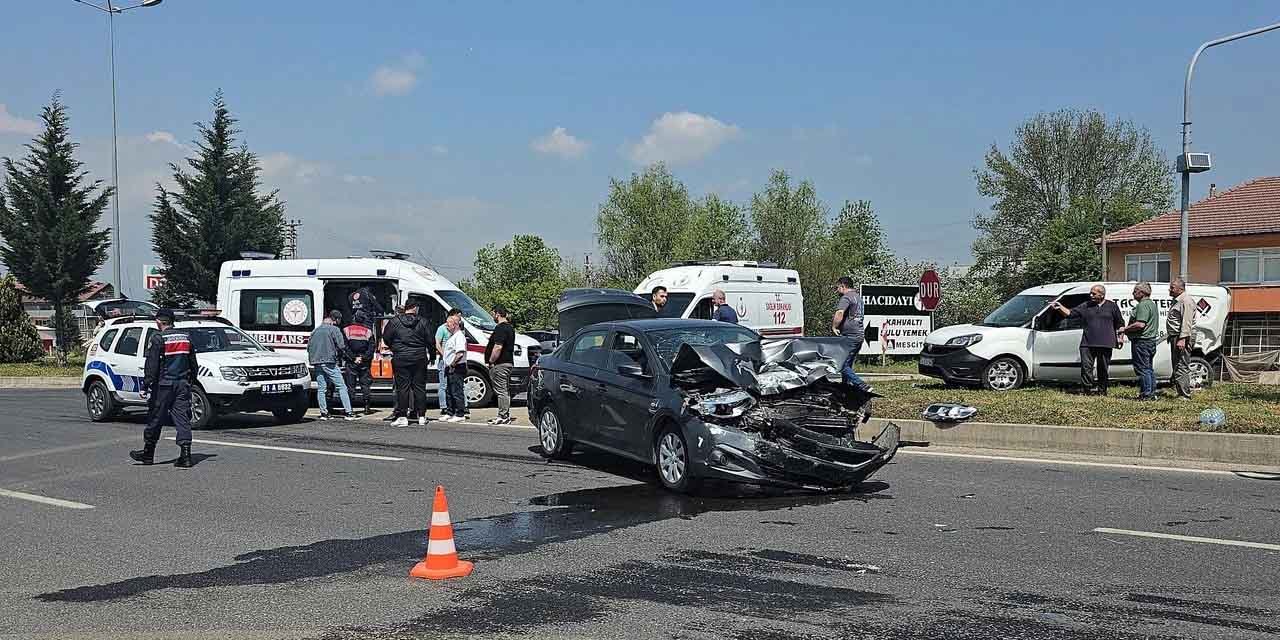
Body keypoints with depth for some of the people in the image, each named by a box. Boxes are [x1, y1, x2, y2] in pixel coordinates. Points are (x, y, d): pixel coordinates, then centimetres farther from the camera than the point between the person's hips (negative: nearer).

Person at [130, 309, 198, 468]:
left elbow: (152, 365, -13)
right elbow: (193, 364, 16)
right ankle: (185, 455, -6)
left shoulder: (158, 339, -8)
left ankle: (148, 453, 18)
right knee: (182, 419, 2)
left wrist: (146, 385, -10)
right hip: (183, 384, 5)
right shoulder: (186, 337, 11)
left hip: (163, 385, -5)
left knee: (155, 419, 7)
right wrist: (191, 382, 23)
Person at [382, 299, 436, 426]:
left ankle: (402, 417, -2)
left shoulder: (394, 322, -2)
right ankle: (421, 417, 10)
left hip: (400, 359, -1)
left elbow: (386, 338, 3)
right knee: (420, 387, 8)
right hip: (419, 359, 1)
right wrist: (431, 354, 19)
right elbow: (430, 341, 3)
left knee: (402, 388, 1)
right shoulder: (423, 322, 0)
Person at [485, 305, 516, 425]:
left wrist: (491, 361, -17)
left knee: (501, 391, -8)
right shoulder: (509, 327, 16)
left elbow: (498, 347, -24)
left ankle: (503, 416, -7)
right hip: (508, 362, 11)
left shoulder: (500, 328, -17)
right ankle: (506, 416, 18)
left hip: (500, 364, -11)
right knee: (505, 391, 14)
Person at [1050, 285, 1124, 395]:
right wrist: (1060, 307, -13)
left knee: (1103, 368, 6)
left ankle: (1102, 390, 17)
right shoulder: (1085, 306, 10)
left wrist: (1120, 337, 4)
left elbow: (1120, 323, 12)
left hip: (1105, 344, -1)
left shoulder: (1111, 306, 8)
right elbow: (1070, 313, 2)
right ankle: (1088, 389, 0)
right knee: (1086, 367, -6)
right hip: (1087, 344, 1)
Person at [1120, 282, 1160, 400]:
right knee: (1149, 369, 14)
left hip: (1142, 341, -11)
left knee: (1142, 368, -7)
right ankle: (1152, 393, 16)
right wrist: (1127, 329, 21)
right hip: (1151, 340, 11)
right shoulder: (1152, 304, 19)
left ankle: (1146, 394, -8)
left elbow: (1140, 324, -26)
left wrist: (1125, 329, -14)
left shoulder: (1143, 305, -16)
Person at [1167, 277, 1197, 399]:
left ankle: (1185, 395, -14)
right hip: (1176, 338, 11)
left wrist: (1182, 339, -28)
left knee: (1182, 367, -12)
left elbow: (1186, 322, -22)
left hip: (1182, 338, -11)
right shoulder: (1178, 300, 20)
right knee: (1177, 367, 15)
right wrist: (1172, 337, 26)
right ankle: (1181, 393, 20)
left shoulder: (1186, 301, -13)